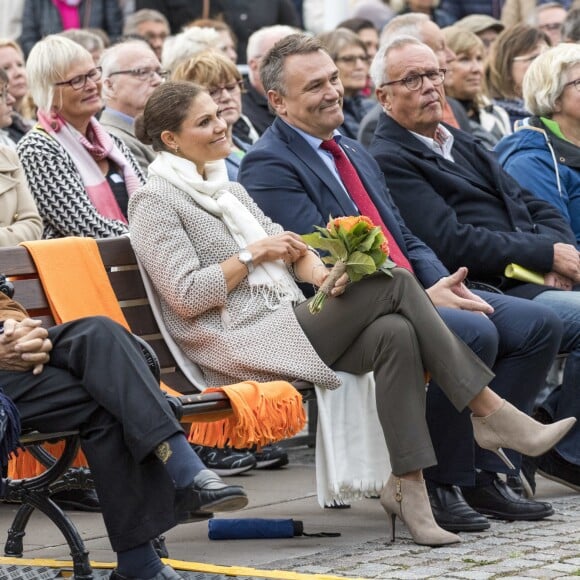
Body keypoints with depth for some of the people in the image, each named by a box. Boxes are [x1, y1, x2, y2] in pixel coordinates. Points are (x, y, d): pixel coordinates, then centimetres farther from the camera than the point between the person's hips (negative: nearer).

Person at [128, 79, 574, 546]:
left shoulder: (229, 189, 24)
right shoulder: (155, 203, -2)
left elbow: (289, 246, 16)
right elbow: (186, 296, -13)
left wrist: (320, 272, -7)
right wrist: (253, 252, -10)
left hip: (288, 324, 8)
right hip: (243, 344, -8)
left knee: (393, 333, -24)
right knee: (395, 284, -20)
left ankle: (407, 484, -25)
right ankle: (490, 412, -16)